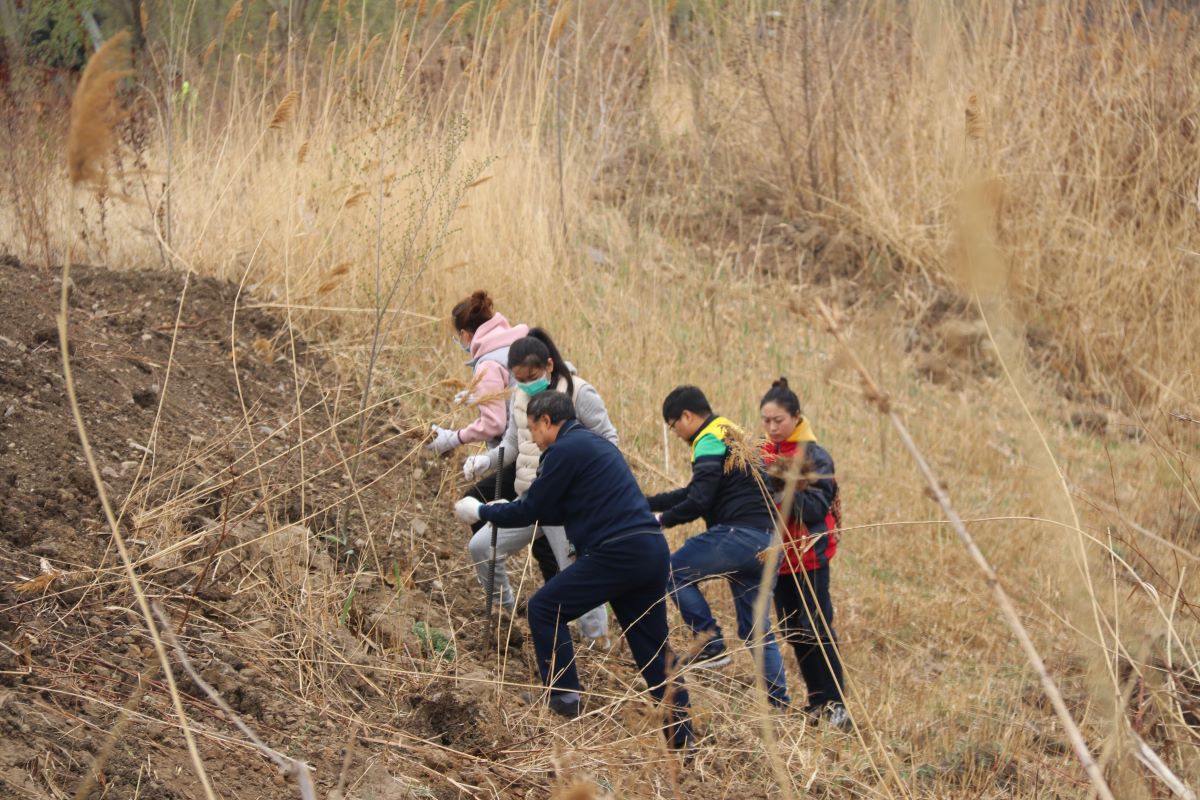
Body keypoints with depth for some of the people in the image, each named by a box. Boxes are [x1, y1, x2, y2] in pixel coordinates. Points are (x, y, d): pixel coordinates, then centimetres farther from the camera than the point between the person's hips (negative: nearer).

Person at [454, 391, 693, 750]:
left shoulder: (564, 450, -4)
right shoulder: (597, 444, 25)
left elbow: (529, 512, -1)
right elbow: (560, 511, 32)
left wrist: (481, 511, 14)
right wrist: (502, 510, 33)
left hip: (617, 554, -9)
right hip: (653, 551, 9)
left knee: (545, 609, 4)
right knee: (652, 646, 13)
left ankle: (563, 696, 4)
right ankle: (681, 733, 11)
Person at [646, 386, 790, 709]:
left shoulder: (709, 442, -6)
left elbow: (698, 501, -16)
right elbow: (694, 492, 32)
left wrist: (664, 520, 1)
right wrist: (646, 503, 31)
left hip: (740, 533, -10)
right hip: (766, 540, 10)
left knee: (675, 570, 4)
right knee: (757, 630, 12)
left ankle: (712, 644, -3)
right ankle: (780, 703, 9)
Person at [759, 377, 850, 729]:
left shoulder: (815, 456, -9)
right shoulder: (764, 453, 8)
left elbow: (817, 508, -17)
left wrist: (786, 487, -29)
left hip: (810, 556, -6)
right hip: (779, 555, 6)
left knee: (817, 630, -10)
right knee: (793, 633, 9)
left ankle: (836, 704, -6)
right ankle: (817, 700, 17)